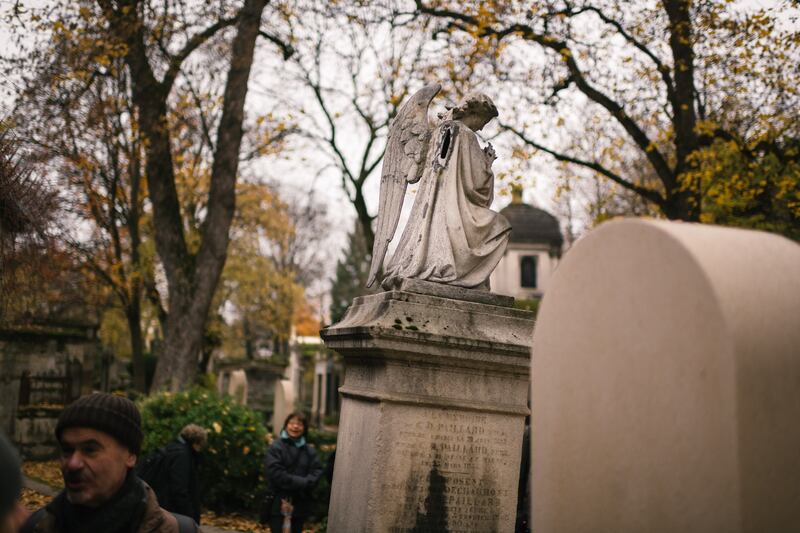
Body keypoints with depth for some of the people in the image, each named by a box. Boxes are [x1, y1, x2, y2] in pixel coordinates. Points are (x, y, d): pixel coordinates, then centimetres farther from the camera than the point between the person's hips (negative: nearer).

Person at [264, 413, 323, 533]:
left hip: (300, 505, 5)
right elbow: (276, 473, -16)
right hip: (279, 504, -5)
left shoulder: (309, 450, 9)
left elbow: (317, 471, 2)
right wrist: (302, 482, -16)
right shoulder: (276, 447, -7)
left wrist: (306, 483, -18)